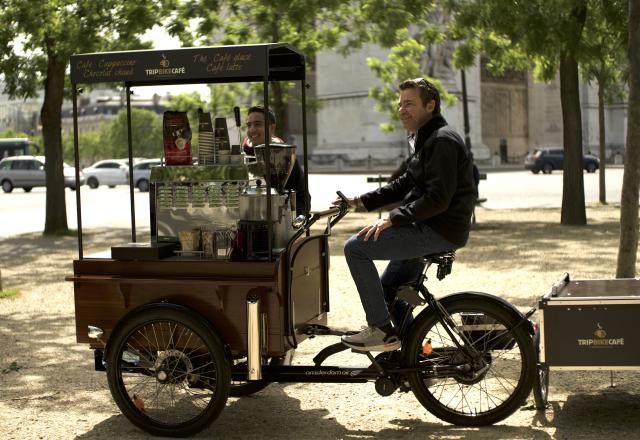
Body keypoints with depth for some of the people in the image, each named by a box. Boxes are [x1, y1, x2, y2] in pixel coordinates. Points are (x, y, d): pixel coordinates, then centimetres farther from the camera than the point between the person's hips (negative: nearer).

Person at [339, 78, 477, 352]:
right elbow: (405, 185, 20)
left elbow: (438, 199, -24)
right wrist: (362, 202, 11)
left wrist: (391, 219, -24)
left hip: (439, 232, -11)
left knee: (356, 247, -15)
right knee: (387, 288, 21)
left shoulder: (442, 141, -16)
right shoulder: (427, 139, 18)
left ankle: (381, 330, -11)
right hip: (428, 229, 11)